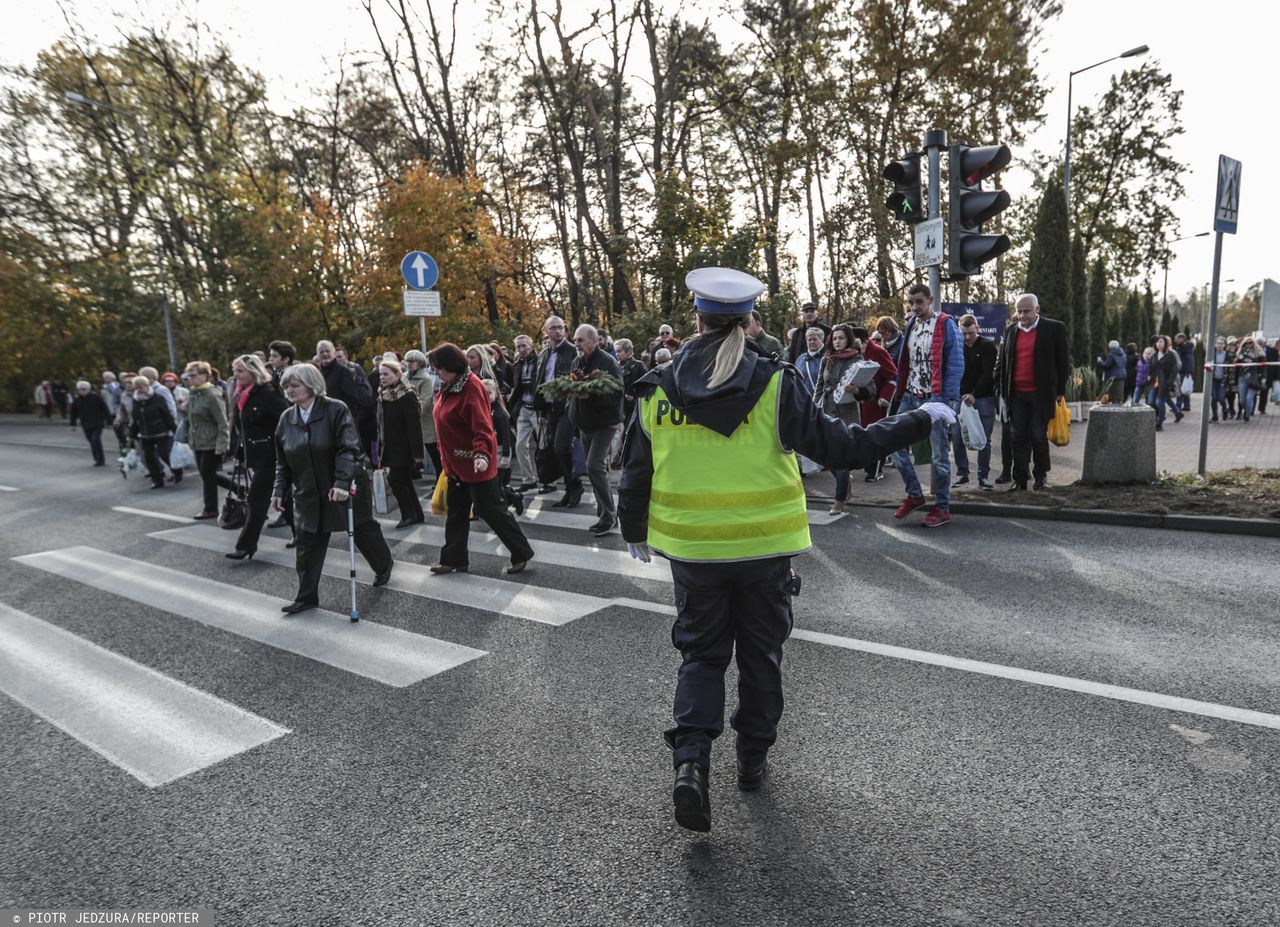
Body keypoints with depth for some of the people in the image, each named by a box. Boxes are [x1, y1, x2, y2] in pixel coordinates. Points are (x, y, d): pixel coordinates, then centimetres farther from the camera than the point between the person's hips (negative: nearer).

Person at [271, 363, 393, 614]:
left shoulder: (336, 410, -16)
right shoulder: (286, 419, 3)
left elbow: (348, 449, -24)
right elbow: (283, 462, 11)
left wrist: (342, 483, -34)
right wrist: (279, 490, 3)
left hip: (346, 489, -4)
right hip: (308, 494, 5)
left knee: (364, 531, 14)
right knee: (307, 545, 2)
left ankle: (384, 565, 40)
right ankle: (306, 596, 12)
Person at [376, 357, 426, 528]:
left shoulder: (407, 395, -14)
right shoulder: (383, 395, 9)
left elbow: (415, 426, -18)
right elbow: (381, 424, 14)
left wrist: (417, 453, -21)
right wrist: (380, 450, 12)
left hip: (404, 448, -8)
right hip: (390, 448, 8)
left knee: (395, 480, -10)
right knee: (404, 481, 11)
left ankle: (409, 514, 5)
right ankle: (417, 515, 21)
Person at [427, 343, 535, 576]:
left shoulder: (471, 388, -21)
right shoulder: (448, 387, 7)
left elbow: (482, 426, -29)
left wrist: (482, 453, -43)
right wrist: (446, 455, 20)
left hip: (475, 463, -9)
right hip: (456, 462, 9)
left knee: (490, 508, -2)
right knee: (455, 511, 14)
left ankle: (521, 553, 11)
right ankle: (453, 559, 25)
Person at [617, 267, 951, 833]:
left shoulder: (657, 391, -5)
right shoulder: (774, 386, -12)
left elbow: (635, 473, 3)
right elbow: (843, 448, -10)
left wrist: (634, 533, 20)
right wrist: (921, 420, 2)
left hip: (691, 549, 1)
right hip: (763, 546, -1)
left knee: (701, 653, 16)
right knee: (760, 652, 19)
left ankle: (690, 760, 0)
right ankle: (753, 756, 35)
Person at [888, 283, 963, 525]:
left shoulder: (945, 325, -7)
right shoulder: (910, 326, 12)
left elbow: (956, 365, -12)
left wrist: (947, 399, -19)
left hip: (935, 399, -6)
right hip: (910, 397, 6)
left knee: (940, 455, 3)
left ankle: (942, 508, 13)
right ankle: (914, 494, 22)